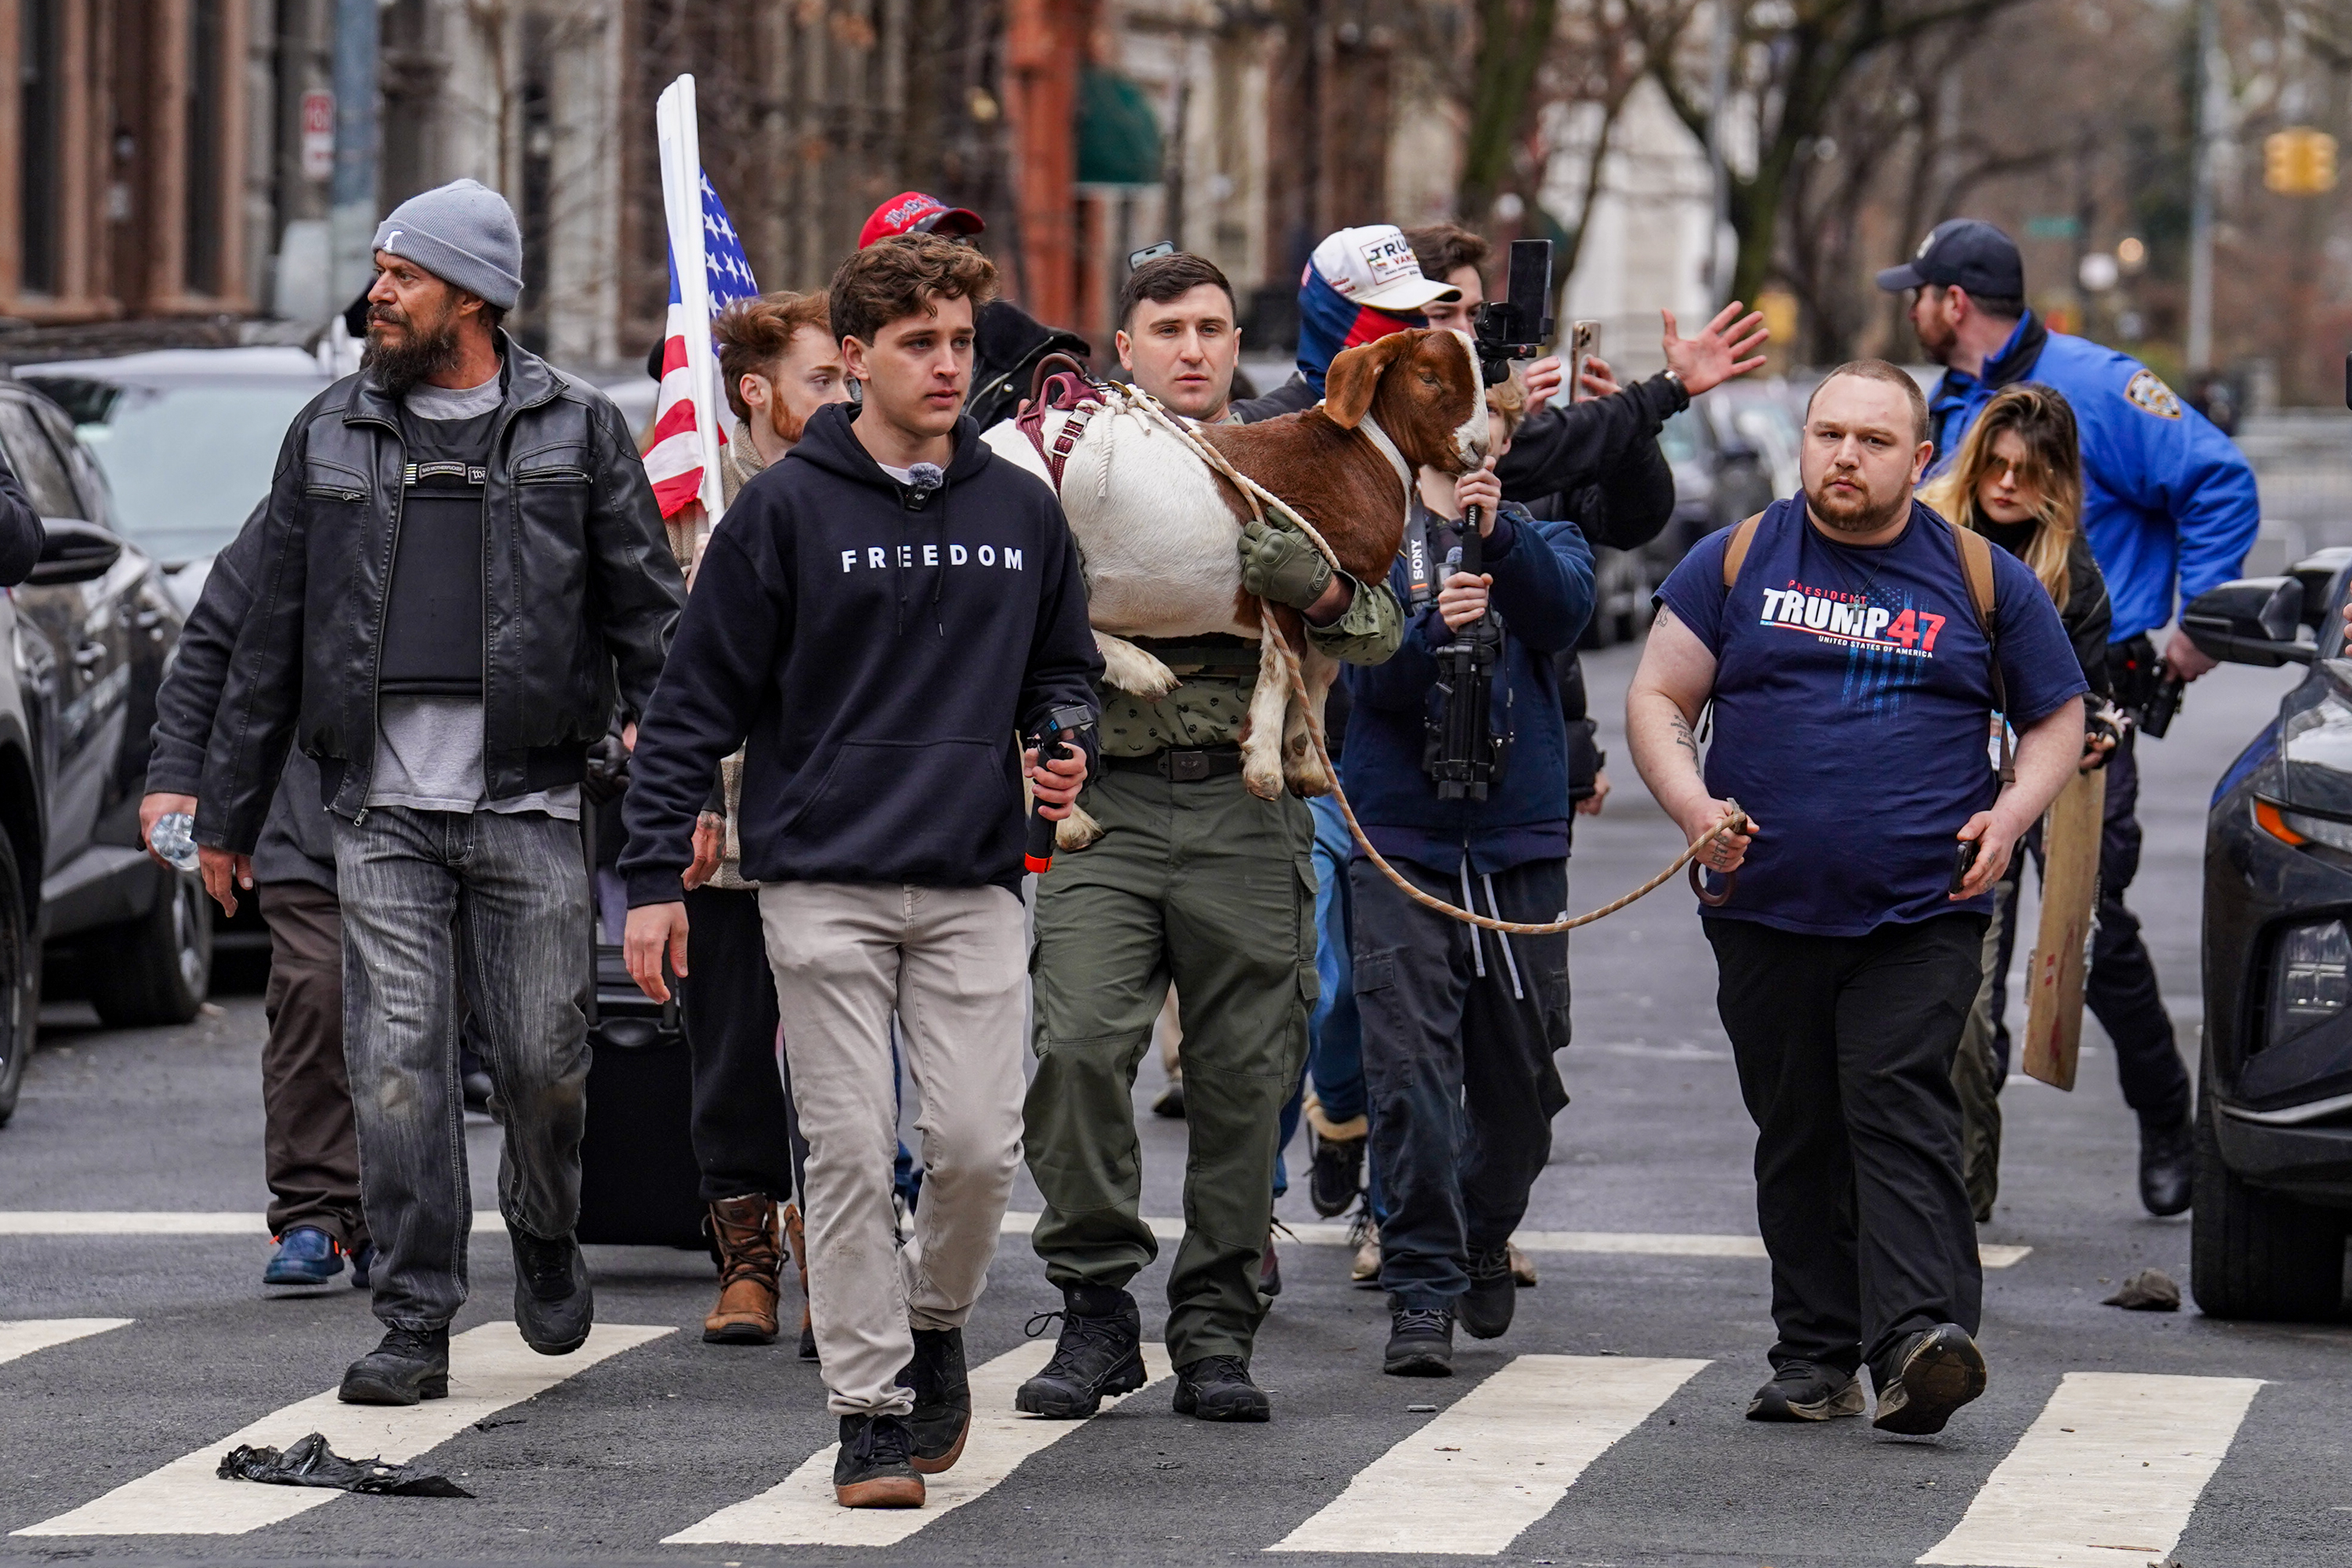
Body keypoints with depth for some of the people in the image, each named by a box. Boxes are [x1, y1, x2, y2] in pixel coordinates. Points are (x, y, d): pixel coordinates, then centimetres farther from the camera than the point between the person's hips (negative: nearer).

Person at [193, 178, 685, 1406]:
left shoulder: (578, 432, 4)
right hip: (383, 809, 2)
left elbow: (647, 614, 3)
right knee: (398, 1064, -4)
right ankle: (415, 1325, 1)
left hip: (529, 806, -2)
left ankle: (544, 1235, 31)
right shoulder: (330, 435, 11)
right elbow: (271, 636, 14)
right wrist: (226, 811, 12)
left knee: (544, 1061, 1)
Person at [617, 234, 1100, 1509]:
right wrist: (655, 875, -5)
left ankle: (936, 1322, 23)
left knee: (980, 1142, -5)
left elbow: (1063, 667, 22)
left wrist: (1061, 745, -2)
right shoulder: (785, 509, -2)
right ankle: (869, 1407, 4)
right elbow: (697, 701, 0)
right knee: (850, 1154, -3)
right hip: (822, 883, -3)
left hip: (973, 884, 3)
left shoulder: (1020, 512, 9)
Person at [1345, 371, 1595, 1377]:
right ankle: (1422, 1292, -10)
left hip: (1519, 841, 2)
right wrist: (1433, 627, -31)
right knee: (1410, 1071, -12)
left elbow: (1564, 614, -14)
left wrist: (1499, 529, -32)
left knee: (1522, 1073, 9)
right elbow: (1372, 674, -9)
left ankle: (1484, 1243, 33)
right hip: (1400, 842, -2)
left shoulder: (1540, 537, 9)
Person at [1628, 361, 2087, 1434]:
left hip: (1923, 914, -2)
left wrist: (2008, 816, -3)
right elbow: (1658, 699, 8)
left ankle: (1921, 1336, -27)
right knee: (1796, 1136, 7)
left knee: (1901, 1114, -16)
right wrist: (1694, 807, -10)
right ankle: (1816, 1353, 15)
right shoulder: (1735, 562, 8)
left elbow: (2057, 717, 15)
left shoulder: (1983, 579, 7)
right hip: (1768, 907, 2)